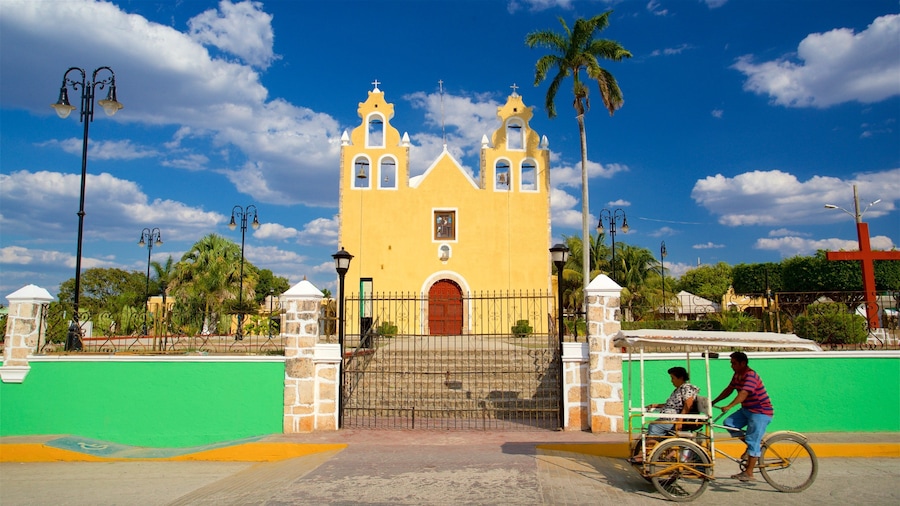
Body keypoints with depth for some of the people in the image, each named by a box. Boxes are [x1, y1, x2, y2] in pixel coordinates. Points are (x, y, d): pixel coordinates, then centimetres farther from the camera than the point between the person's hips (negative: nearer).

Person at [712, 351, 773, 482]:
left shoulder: (751, 375, -22)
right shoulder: (737, 375, 7)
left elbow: (743, 394, -33)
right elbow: (729, 389, 12)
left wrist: (728, 406, -41)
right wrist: (714, 401, 6)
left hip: (761, 413, -9)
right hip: (746, 410, 9)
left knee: (753, 442, -8)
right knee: (729, 423, -5)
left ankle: (749, 473, -2)